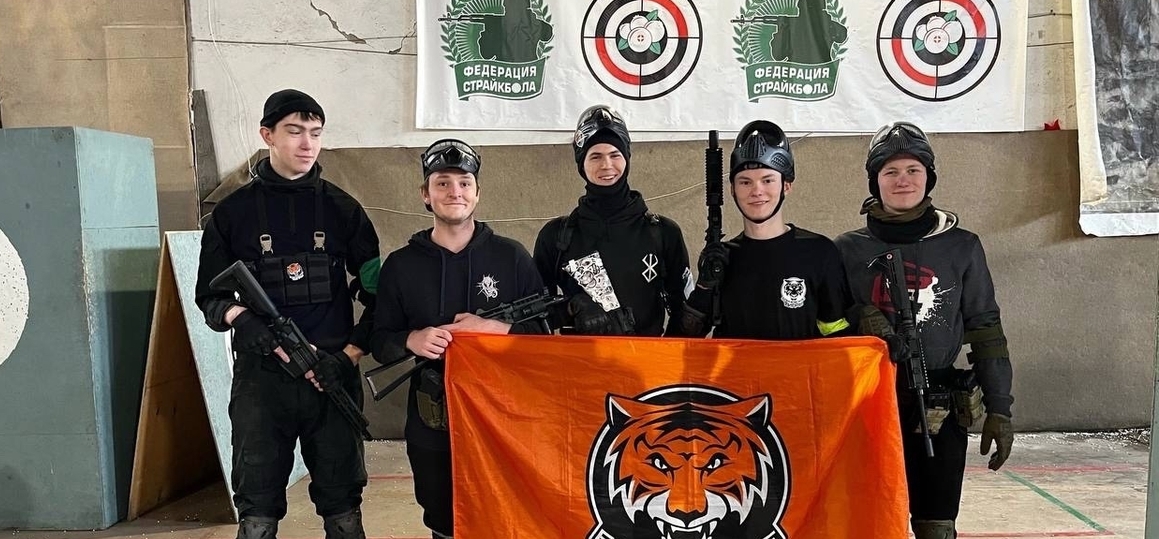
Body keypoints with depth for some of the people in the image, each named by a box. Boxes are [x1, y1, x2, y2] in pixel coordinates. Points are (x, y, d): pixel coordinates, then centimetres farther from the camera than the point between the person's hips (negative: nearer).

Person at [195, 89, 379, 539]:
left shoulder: (341, 209, 6)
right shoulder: (234, 211, 5)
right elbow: (210, 296, 7)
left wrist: (349, 355, -4)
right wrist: (242, 320, -14)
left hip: (333, 377, 1)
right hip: (260, 378, 0)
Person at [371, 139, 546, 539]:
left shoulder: (511, 256, 1)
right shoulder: (400, 265, 3)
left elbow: (544, 330, 2)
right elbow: (380, 342, 6)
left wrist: (497, 328, -15)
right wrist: (411, 341, -14)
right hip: (431, 425, 1)